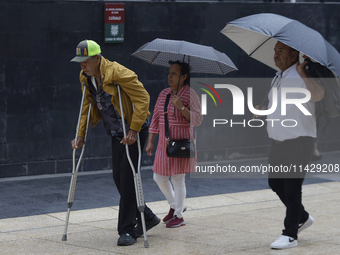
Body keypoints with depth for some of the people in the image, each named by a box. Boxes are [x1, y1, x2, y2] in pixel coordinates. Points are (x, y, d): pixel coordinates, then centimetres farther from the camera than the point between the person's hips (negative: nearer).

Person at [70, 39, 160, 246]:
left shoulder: (118, 74, -23)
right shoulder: (86, 78, 2)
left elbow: (143, 98, -22)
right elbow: (89, 108, 14)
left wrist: (134, 130, -26)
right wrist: (81, 134, 7)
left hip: (134, 131, -8)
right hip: (116, 133, 8)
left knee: (127, 177, -11)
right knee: (118, 177, 9)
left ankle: (127, 231, -5)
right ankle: (147, 217, 25)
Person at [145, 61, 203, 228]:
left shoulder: (190, 95, -8)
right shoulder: (163, 94, 10)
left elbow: (198, 120, -13)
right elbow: (155, 119, 13)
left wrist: (181, 107, -25)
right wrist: (150, 142, 10)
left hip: (181, 142, -7)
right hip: (164, 142, 7)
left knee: (178, 178, -3)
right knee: (159, 177, 10)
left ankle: (179, 216, 10)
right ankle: (175, 206, 32)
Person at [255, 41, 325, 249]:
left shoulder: (301, 77, -15)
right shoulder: (277, 78, 13)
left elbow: (318, 95, -37)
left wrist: (302, 73, -39)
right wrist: (264, 111, 15)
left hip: (299, 141, -9)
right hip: (279, 141, 9)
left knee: (291, 187, -8)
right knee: (275, 182, 14)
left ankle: (290, 235, -1)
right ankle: (303, 218, 32)